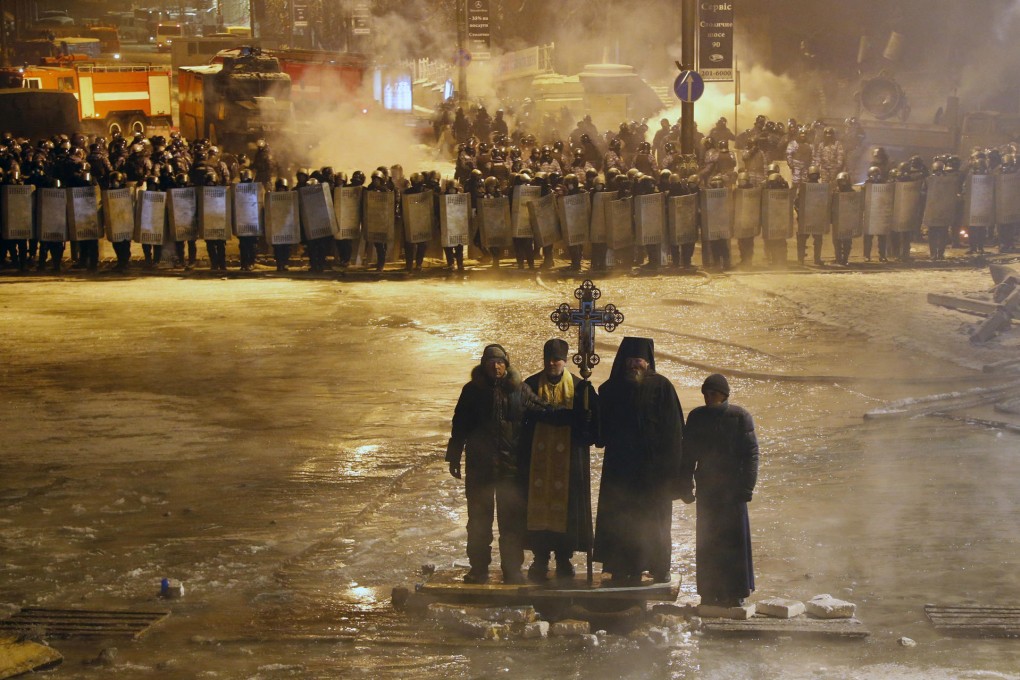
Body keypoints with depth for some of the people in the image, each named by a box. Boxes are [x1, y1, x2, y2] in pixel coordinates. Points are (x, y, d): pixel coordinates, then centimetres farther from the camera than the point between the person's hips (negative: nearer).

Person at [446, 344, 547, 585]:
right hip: (479, 465, 1)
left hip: (511, 464, -1)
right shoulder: (472, 391, 3)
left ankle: (512, 569, 10)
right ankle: (478, 568, 15)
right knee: (479, 519, 7)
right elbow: (459, 426, 6)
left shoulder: (519, 390, 1)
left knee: (512, 520, 3)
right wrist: (454, 457, 4)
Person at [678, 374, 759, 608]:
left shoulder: (740, 417, -3)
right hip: (706, 488, 3)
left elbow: (751, 454, -5)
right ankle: (710, 592, 11)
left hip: (732, 488, -3)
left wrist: (746, 487, -12)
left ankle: (735, 593, 5)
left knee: (733, 540, -1)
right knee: (707, 542, 5)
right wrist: (686, 487, 8)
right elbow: (688, 454, 12)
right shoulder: (697, 417, 7)